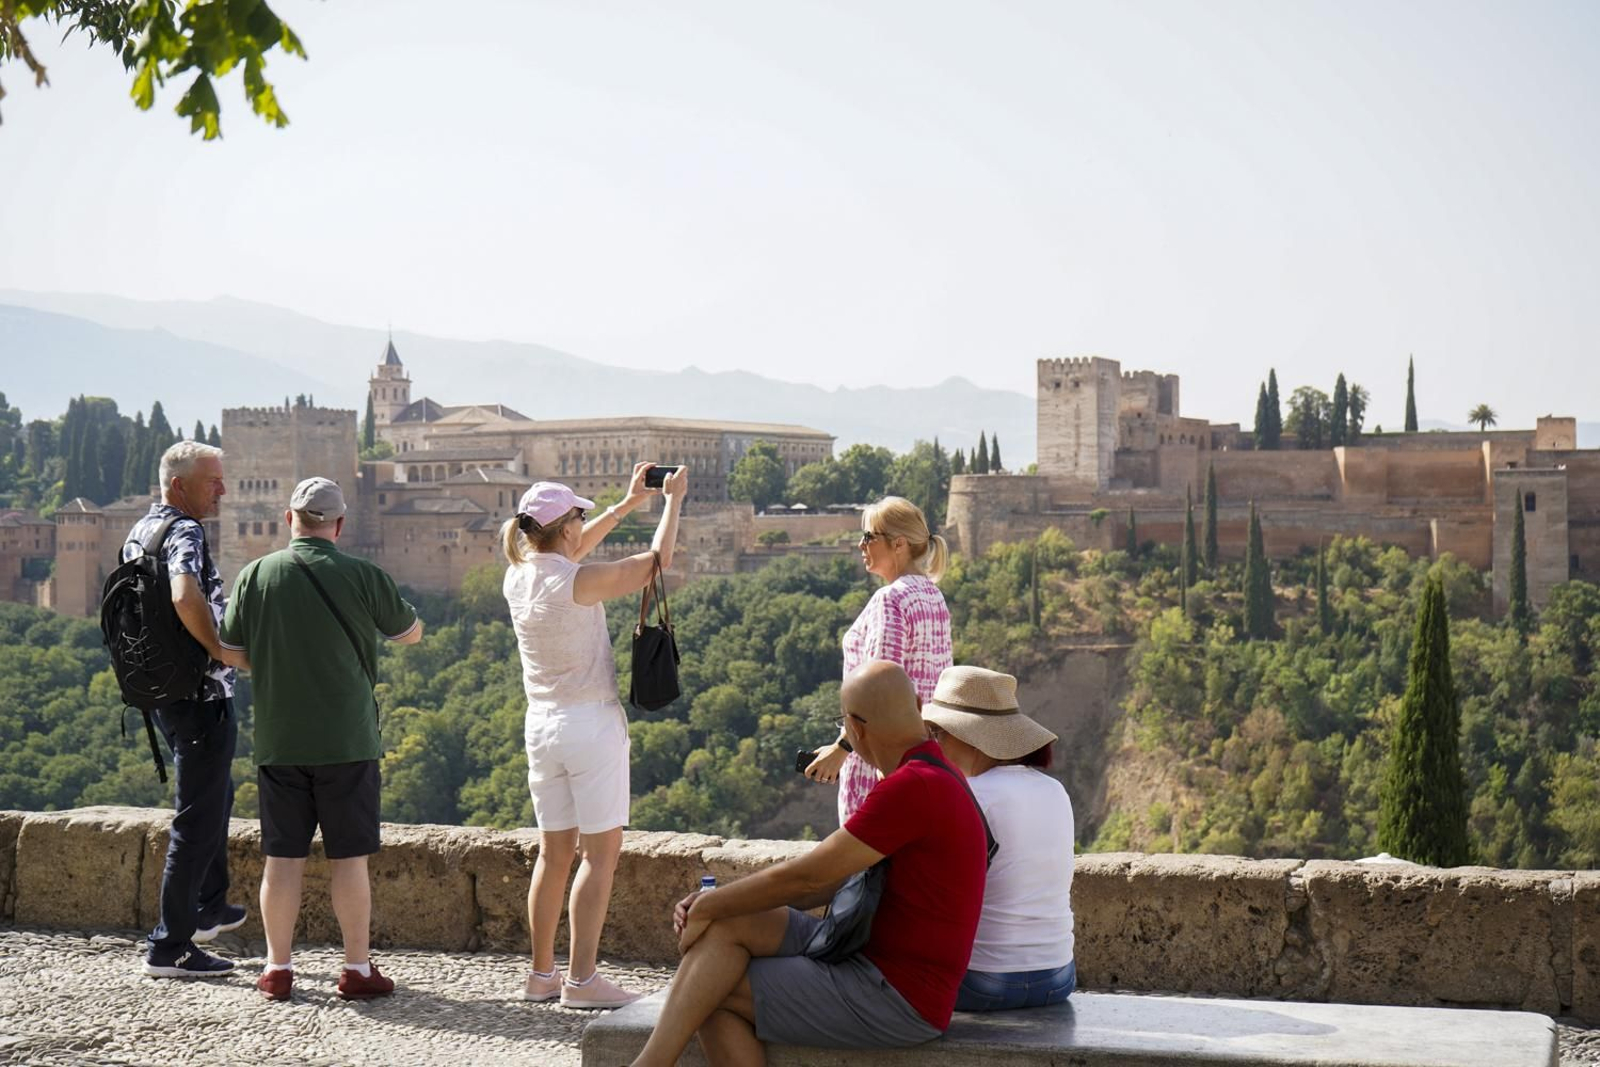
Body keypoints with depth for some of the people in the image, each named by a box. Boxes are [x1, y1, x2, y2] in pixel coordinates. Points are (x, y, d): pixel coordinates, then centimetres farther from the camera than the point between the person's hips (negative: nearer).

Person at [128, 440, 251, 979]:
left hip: (158, 688, 10)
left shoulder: (138, 532, 12)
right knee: (198, 816, -3)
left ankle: (209, 907, 40)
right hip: (199, 693, -10)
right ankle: (170, 946, 0)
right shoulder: (185, 533, -18)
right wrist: (224, 652, -26)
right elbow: (185, 597, -37)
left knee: (215, 793, 27)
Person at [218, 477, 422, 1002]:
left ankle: (278, 968, 14)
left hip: (278, 740, 2)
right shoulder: (363, 577, -7)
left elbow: (231, 651, 5)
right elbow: (411, 632, 8)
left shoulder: (255, 576, -3)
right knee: (349, 858, 5)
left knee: (283, 858, 8)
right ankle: (357, 968, 10)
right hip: (348, 741, -2)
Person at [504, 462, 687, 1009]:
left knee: (554, 852, 13)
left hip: (541, 724, 7)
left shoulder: (518, 577, 3)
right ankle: (581, 978, -3)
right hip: (591, 723, -7)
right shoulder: (580, 582, -17)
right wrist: (673, 500, 8)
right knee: (600, 853, -1)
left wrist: (629, 502, 26)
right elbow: (657, 559, -6)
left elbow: (568, 553, 23)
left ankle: (542, 973, 16)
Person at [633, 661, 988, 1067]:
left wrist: (709, 907, -3)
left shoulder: (914, 788, -20)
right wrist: (713, 904, 6)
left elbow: (805, 876, -17)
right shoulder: (929, 780, 14)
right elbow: (834, 879, 15)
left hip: (897, 1001, -9)